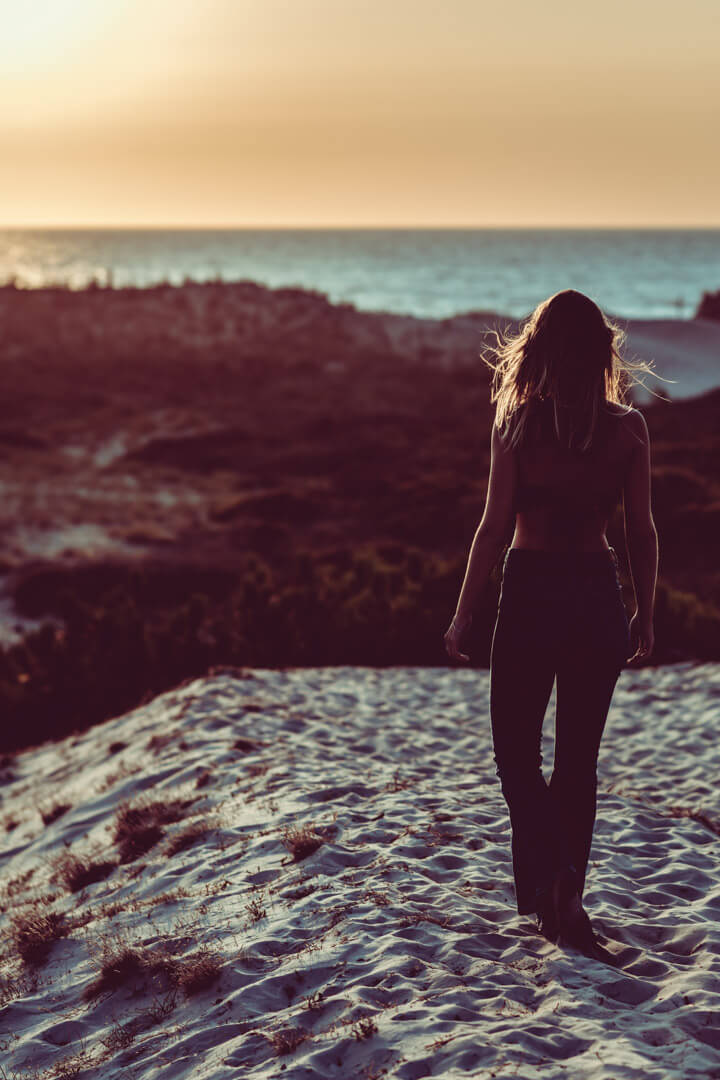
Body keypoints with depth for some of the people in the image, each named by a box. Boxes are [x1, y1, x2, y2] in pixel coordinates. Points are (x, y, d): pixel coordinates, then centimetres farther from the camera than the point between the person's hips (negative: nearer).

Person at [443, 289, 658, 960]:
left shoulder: (517, 422, -9)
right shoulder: (628, 427, -2)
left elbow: (495, 525, -8)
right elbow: (642, 531, 2)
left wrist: (462, 615, 0)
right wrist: (645, 616, 14)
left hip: (532, 594, -3)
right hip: (598, 596, 3)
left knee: (515, 748, 10)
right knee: (579, 757, 14)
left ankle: (553, 883, -9)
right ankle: (565, 904, 22)